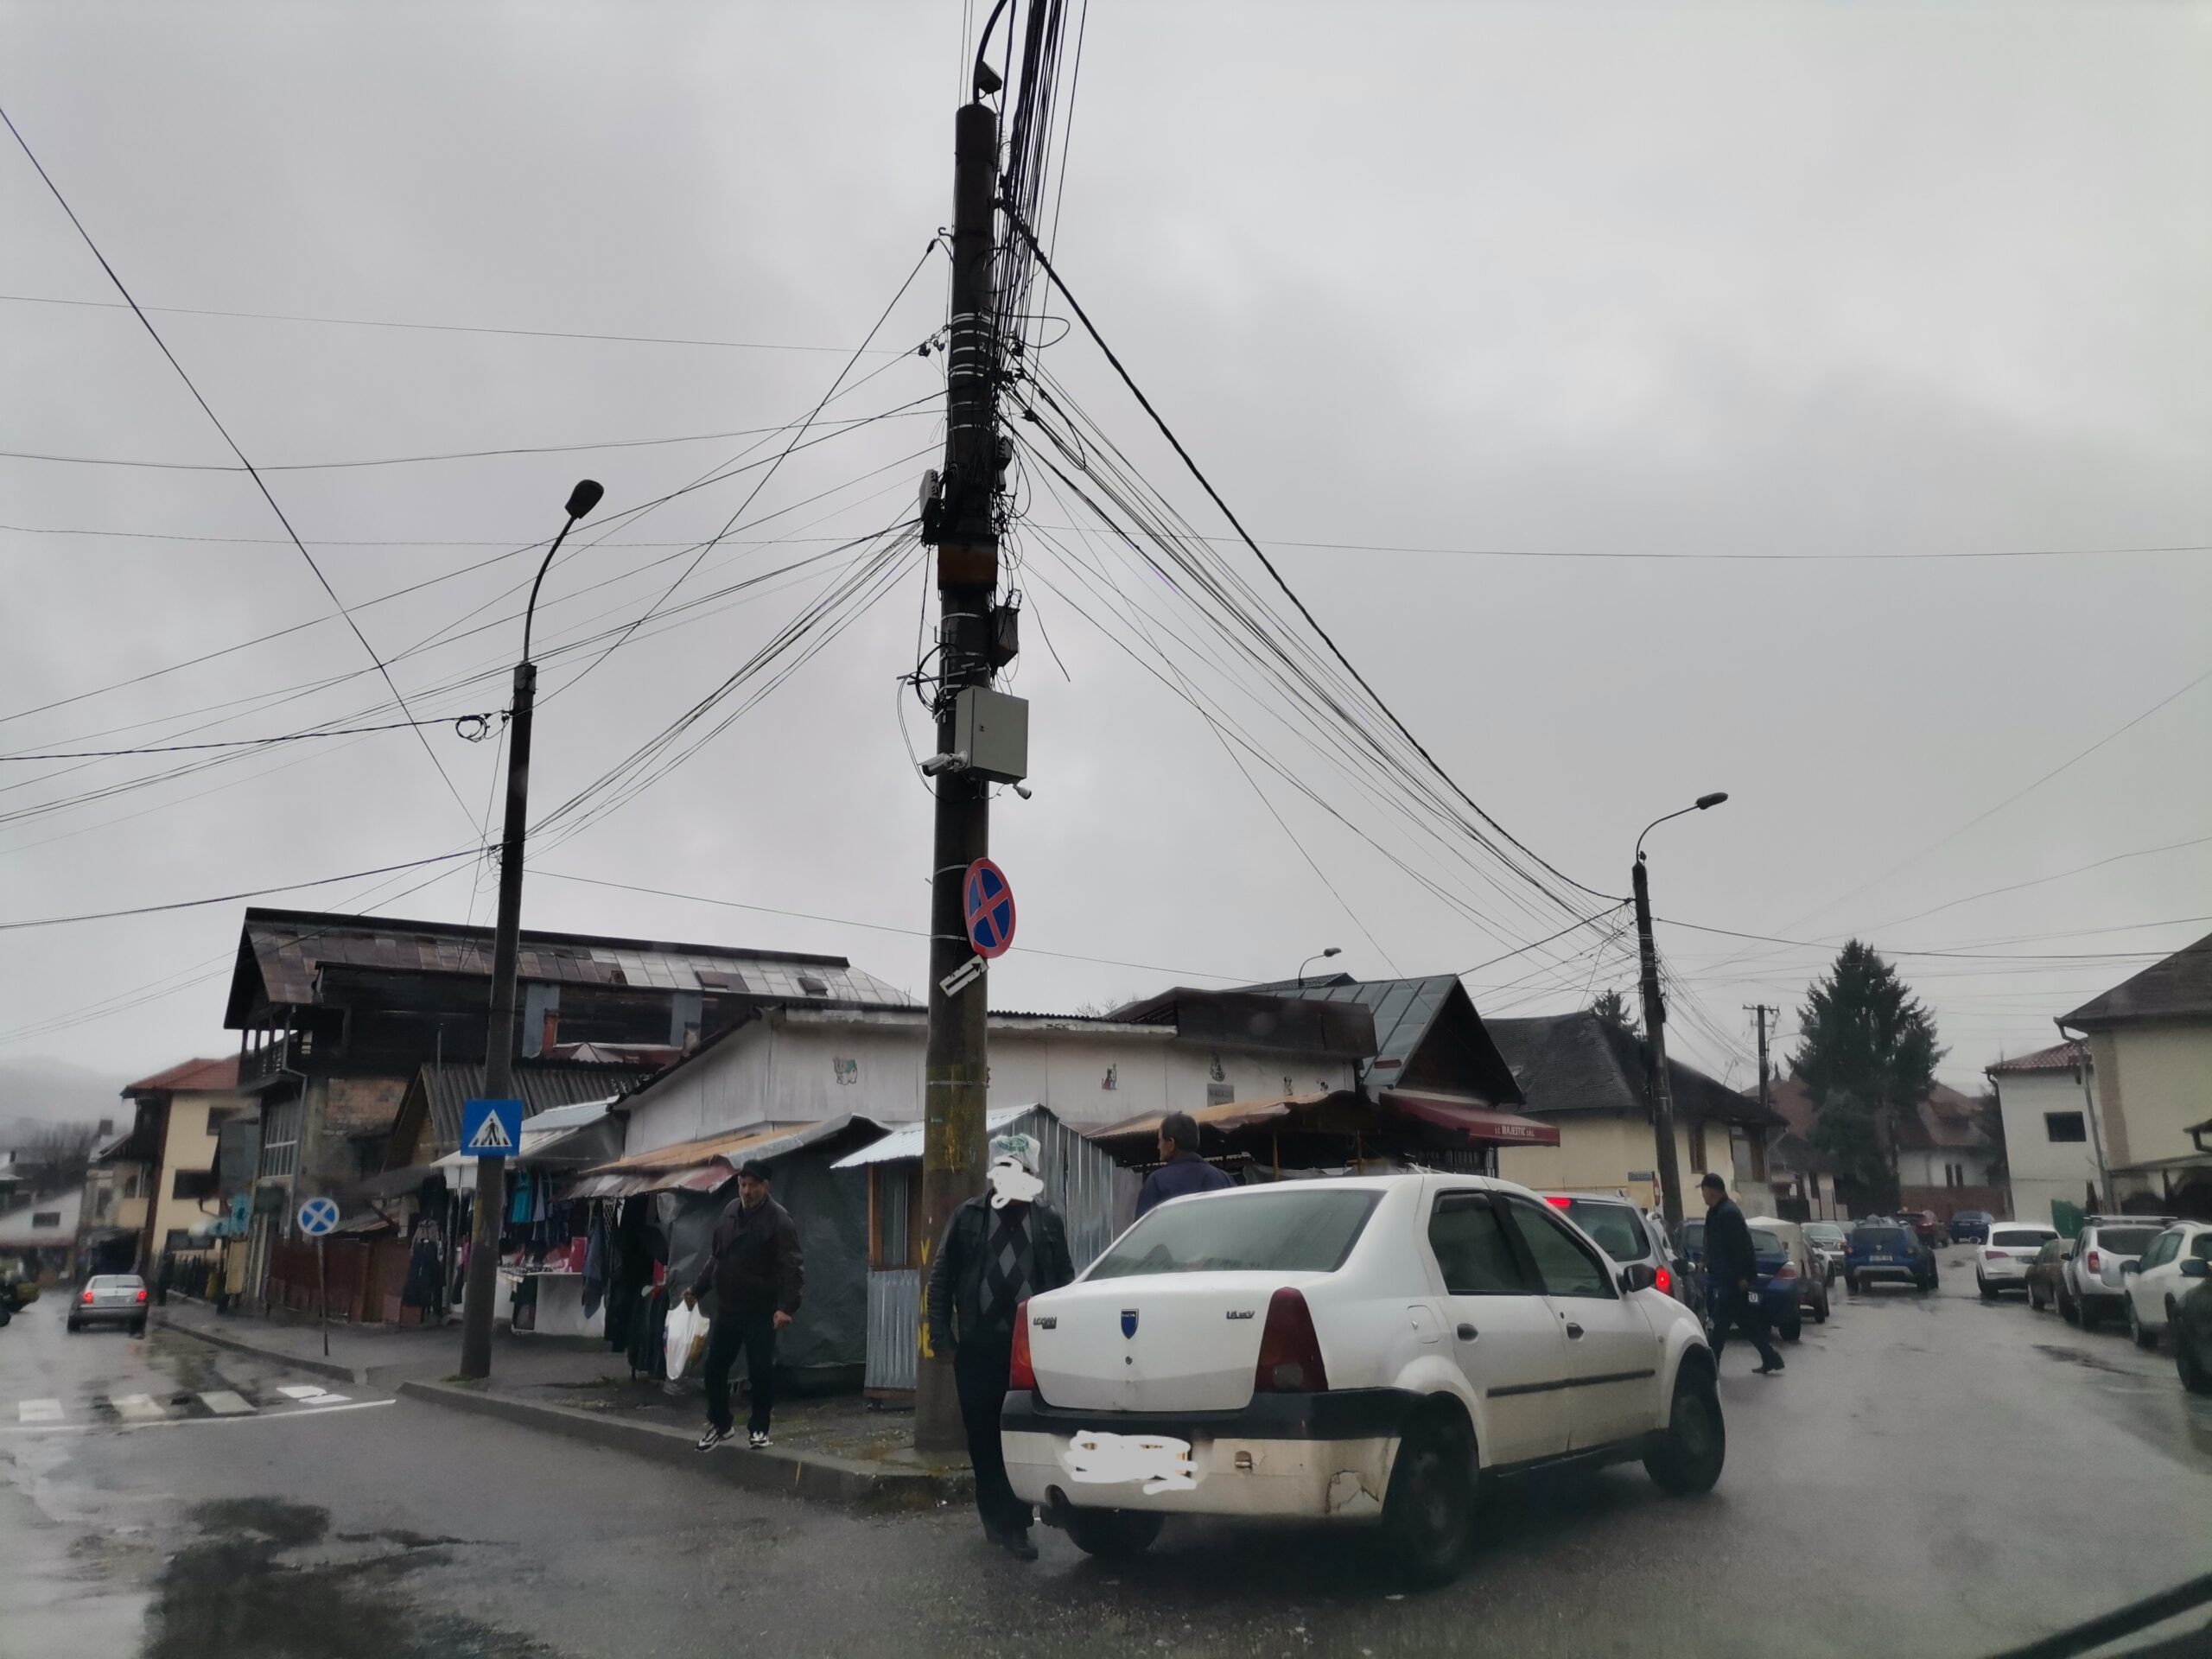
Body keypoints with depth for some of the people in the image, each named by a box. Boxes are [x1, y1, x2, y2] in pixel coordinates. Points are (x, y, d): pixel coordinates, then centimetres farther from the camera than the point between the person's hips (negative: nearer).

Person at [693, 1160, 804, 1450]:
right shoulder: (730, 1213, 8)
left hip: (760, 1311, -6)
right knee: (715, 1367, 11)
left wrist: (787, 1306, -28)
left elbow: (792, 1268, -18)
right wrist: (697, 1289, 19)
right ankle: (719, 1424, 29)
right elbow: (715, 1257, 21)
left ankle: (758, 1428, 16)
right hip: (725, 1307, 6)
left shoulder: (779, 1220, -13)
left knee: (760, 1372, -1)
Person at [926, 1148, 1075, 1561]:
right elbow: (942, 1274, 5)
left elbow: (1065, 1278, 7)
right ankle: (995, 1515, 25)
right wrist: (941, 1328, -1)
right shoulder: (969, 1215, 6)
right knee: (982, 1434, 9)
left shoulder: (1049, 1219, 6)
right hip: (979, 1343, 1)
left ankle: (1012, 1522, 6)